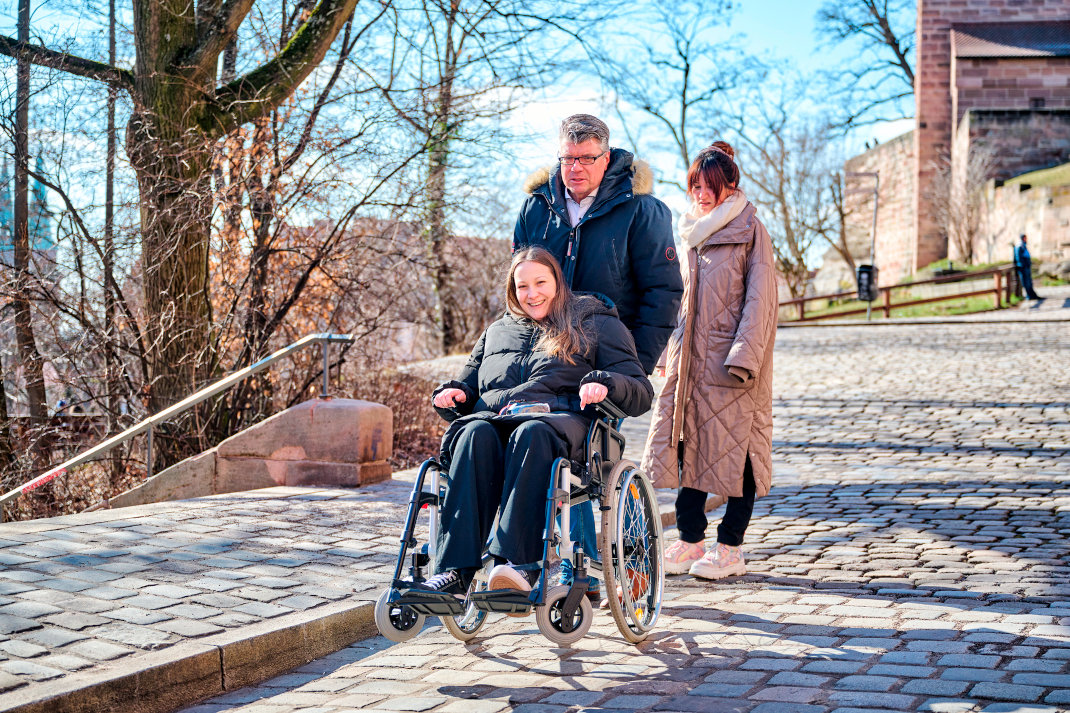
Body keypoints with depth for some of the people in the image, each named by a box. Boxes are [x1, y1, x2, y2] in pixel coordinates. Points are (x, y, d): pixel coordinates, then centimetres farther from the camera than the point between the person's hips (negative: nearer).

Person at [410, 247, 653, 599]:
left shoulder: (597, 324, 22)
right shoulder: (497, 332, 34)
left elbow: (642, 392, 11)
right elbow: (469, 388, 35)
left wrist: (604, 383, -11)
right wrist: (451, 394, 10)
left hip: (561, 419, -3)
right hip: (493, 415, 3)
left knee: (531, 433, -40)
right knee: (475, 434, -35)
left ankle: (521, 562, -51)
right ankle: (456, 570, -47)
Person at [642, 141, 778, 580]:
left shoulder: (749, 230, -4)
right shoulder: (691, 232, 15)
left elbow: (760, 297, -9)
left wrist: (743, 355, -17)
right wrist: (671, 352, 14)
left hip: (732, 361, -6)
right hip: (691, 358, 6)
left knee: (735, 449, -1)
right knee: (686, 444, 4)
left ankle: (730, 549, 7)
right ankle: (690, 540, 14)